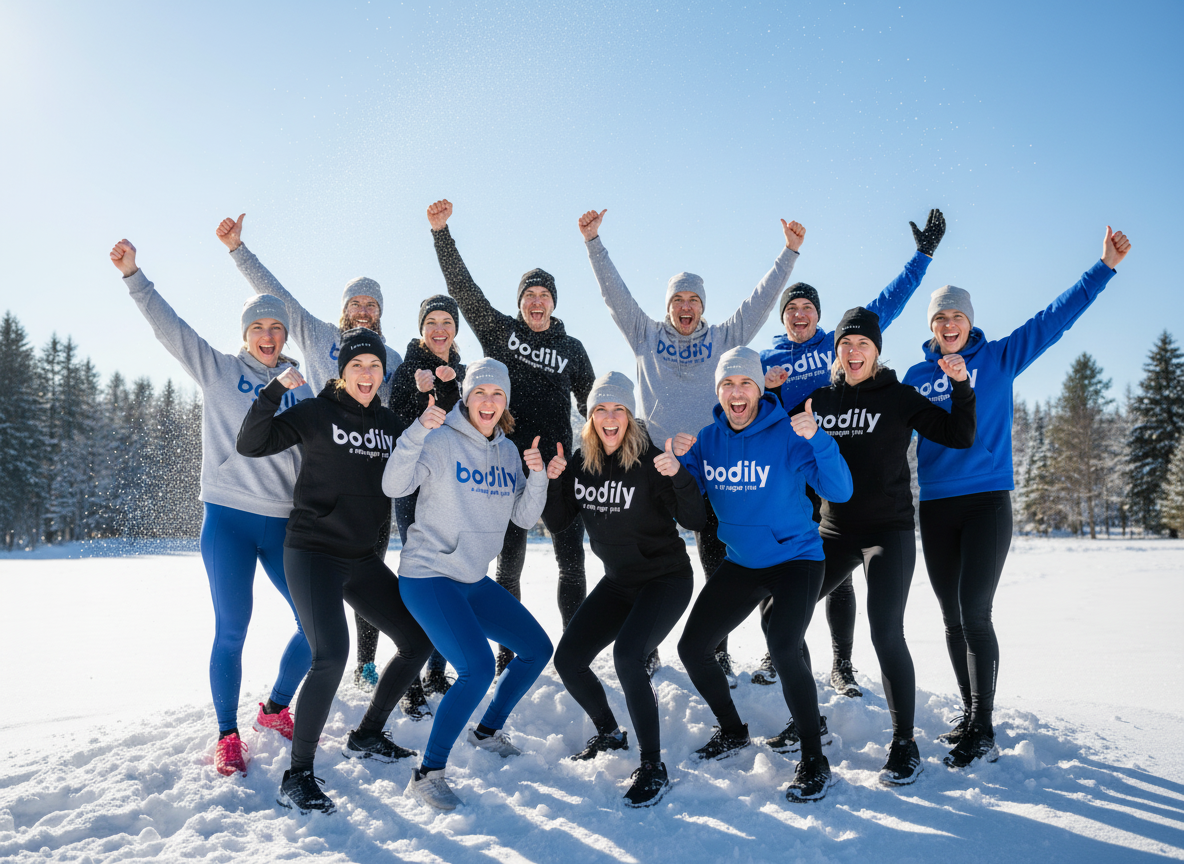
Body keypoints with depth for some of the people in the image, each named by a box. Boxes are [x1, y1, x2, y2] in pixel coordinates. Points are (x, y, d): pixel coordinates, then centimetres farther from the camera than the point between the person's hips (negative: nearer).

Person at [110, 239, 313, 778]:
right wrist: (132, 274, -8)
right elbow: (169, 327, -1)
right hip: (228, 517, -3)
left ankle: (276, 708, 25)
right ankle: (227, 734, 17)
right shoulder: (218, 371, 6)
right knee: (231, 631, -2)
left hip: (285, 522, 3)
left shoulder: (302, 387, 12)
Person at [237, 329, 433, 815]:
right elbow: (251, 444, -10)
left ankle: (366, 738, 26)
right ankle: (298, 776, -7)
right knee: (331, 655, -23)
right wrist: (276, 390, -21)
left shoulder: (389, 423, 10)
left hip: (363, 558, 7)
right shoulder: (315, 413, -4)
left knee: (418, 640, 9)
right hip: (313, 552, -6)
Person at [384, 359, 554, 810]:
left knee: (538, 649, 13)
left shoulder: (507, 451, 7)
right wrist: (418, 431, -37)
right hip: (428, 575, -8)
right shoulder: (441, 441, -13)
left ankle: (488, 730, 32)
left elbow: (525, 517, 7)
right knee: (478, 667, -23)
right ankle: (427, 774, -8)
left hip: (473, 579, 8)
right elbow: (394, 485, -25)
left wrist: (537, 475, -11)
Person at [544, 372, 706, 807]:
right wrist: (548, 479, -13)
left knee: (627, 655, -28)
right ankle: (609, 733, 31)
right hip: (619, 580, 6)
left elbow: (694, 521, -21)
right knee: (567, 660, 2)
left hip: (666, 578, -6)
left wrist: (678, 475, -37)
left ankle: (653, 768, -11)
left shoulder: (649, 458, -18)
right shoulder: (581, 461, -2)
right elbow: (557, 523, 2)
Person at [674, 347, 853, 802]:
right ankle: (733, 731, 30)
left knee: (783, 648, -27)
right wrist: (679, 460, -14)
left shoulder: (788, 435, -17)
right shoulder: (709, 439, -2)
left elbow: (840, 491, -25)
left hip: (795, 557, -6)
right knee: (692, 648, 4)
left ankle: (814, 762, -7)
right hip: (741, 563, 6)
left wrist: (817, 439, -40)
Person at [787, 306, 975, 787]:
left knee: (886, 632, -16)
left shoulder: (899, 398, -2)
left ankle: (905, 744, 3)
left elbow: (960, 438, -7)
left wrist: (961, 384, -18)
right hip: (834, 531, 4)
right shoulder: (819, 398, 8)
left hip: (889, 531, -4)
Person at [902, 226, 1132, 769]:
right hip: (934, 506, 4)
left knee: (975, 615, -10)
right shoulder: (917, 375, 11)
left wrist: (1105, 266, -5)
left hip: (987, 501, -3)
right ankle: (970, 716, 23)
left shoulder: (999, 358, 4)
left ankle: (982, 733, 0)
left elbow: (1054, 318, -1)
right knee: (953, 619, 9)